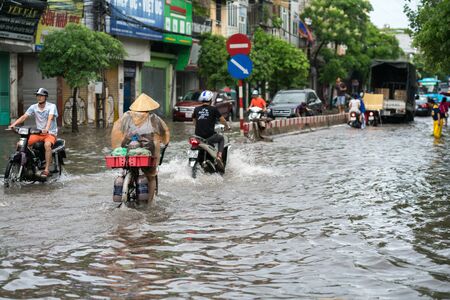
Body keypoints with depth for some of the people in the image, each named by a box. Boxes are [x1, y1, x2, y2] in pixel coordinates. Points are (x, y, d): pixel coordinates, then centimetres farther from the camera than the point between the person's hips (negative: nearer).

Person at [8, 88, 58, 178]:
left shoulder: (51, 106, -8)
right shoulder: (33, 107, 5)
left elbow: (50, 118, -26)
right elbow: (24, 117, -5)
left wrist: (46, 129, -45)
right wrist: (13, 124, -22)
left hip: (50, 133, -5)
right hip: (38, 133, 5)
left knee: (47, 145, -39)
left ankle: (46, 170, -36)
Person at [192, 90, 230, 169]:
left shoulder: (196, 109, 6)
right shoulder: (213, 109, -4)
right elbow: (222, 120, 6)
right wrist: (227, 126, 27)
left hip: (198, 135, 4)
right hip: (209, 136, -4)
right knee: (221, 138, 25)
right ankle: (219, 156, 4)